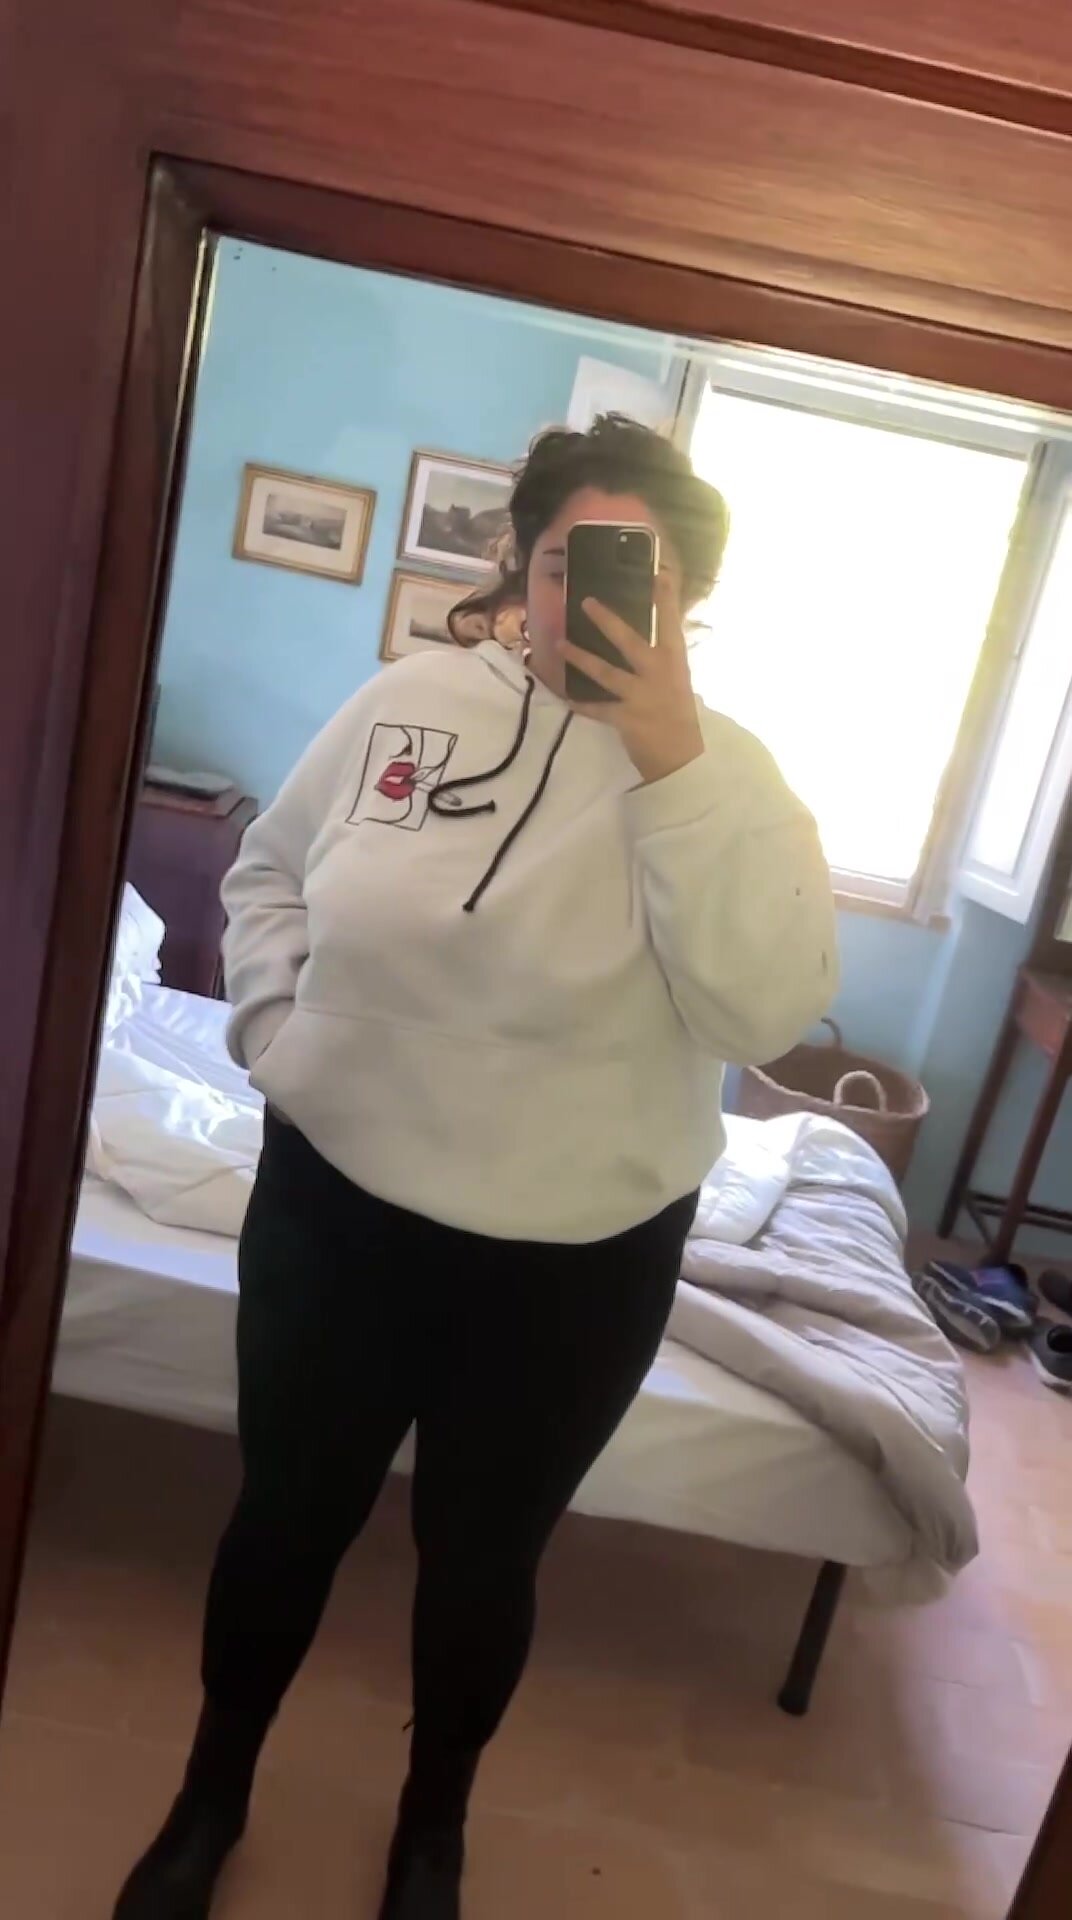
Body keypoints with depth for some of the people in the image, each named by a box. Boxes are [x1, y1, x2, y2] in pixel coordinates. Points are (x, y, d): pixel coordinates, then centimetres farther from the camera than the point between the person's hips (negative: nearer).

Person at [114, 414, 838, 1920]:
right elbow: (269, 869, 10)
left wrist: (669, 760, -27)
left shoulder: (724, 776, -9)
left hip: (574, 1265, -1)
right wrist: (278, 1027, -5)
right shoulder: (414, 700, -3)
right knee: (288, 1514, 20)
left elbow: (766, 1012, -24)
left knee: (482, 1555, 19)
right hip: (335, 1201, 2)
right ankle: (210, 1799, 51)